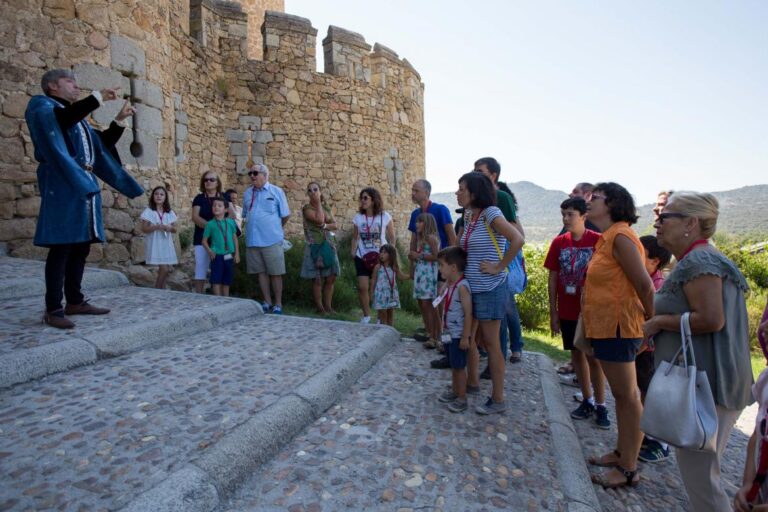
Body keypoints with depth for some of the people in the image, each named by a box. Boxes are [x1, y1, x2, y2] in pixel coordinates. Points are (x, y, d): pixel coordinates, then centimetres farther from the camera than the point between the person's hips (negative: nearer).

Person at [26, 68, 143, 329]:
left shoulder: (78, 117, 27)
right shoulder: (40, 105, 4)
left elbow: (103, 144, 25)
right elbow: (62, 119, -19)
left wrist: (120, 120, 17)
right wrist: (97, 97, -16)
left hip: (85, 184, 8)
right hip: (62, 185, -8)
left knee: (81, 246, 7)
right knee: (61, 247, -12)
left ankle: (75, 301, 14)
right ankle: (53, 309, -8)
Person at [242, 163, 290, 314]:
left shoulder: (276, 191, -2)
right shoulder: (247, 193, 11)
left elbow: (286, 215, 2)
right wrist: (252, 227, 14)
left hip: (272, 239, -4)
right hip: (253, 240, 4)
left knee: (275, 273, 1)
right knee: (261, 272, 10)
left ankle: (278, 305, 10)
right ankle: (267, 302, 21)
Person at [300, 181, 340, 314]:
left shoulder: (326, 207, 12)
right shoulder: (306, 208, -5)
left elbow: (335, 225, 5)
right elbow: (319, 220, -21)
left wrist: (324, 226, -12)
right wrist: (318, 203, -10)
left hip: (328, 245, 5)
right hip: (315, 247, -5)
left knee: (331, 278, 5)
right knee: (317, 279, -1)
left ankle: (328, 306, 16)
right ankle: (319, 307, 11)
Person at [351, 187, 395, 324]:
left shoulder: (385, 216, -6)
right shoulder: (357, 217, 1)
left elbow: (392, 239, 0)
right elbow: (355, 237, 9)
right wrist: (353, 252, -3)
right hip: (362, 257, 2)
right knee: (362, 287, -6)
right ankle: (366, 315, 14)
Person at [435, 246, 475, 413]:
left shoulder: (462, 286, -23)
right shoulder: (449, 284, 5)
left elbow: (468, 314, -23)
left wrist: (465, 337, -21)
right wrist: (444, 329, 18)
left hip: (459, 334, -9)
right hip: (450, 333, 9)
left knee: (459, 366, 3)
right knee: (453, 364, 20)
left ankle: (462, 399, 16)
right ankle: (454, 390, 36)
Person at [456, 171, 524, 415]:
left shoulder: (490, 213, -14)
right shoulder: (468, 215, 9)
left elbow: (517, 239, -25)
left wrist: (499, 267, -19)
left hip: (489, 288, -8)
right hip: (471, 286, 8)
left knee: (490, 344, 2)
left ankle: (498, 399, 16)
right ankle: (471, 381, 39)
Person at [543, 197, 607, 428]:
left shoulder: (598, 241, -9)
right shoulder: (559, 242, 0)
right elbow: (553, 279, 3)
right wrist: (553, 313, 2)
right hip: (567, 311, 4)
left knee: (593, 357, 4)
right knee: (577, 354, 13)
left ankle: (600, 405, 17)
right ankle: (587, 401, 26)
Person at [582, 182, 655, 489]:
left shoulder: (620, 237, -16)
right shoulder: (607, 238, 13)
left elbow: (645, 286, -18)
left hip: (617, 328, -10)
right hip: (605, 327, 10)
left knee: (627, 398, 1)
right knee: (621, 396, 18)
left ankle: (629, 470, 14)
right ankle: (621, 453, 32)